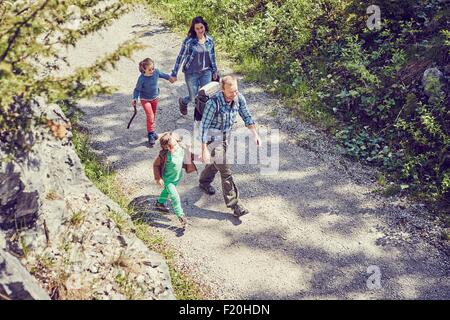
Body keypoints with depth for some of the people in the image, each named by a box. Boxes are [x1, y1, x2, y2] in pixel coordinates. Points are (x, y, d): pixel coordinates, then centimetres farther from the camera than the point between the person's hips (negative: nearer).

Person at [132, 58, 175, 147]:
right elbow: (137, 89, -18)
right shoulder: (142, 78, -29)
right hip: (145, 99, -5)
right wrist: (134, 99, -30)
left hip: (154, 98, 5)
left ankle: (151, 131, 40)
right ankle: (151, 135, -1)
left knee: (153, 116, 19)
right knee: (150, 116, -13)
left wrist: (169, 78, 22)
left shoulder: (156, 72, -17)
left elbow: (162, 74, 7)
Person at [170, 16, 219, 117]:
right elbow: (180, 57, -10)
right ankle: (183, 101, 44)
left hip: (206, 73, 3)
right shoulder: (189, 41, -16)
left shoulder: (210, 40, -3)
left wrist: (214, 71, 15)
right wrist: (174, 74, -8)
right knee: (193, 98, 8)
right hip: (191, 74, -3)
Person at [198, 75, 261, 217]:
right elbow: (203, 126, -26)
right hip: (213, 139, -7)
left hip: (226, 136, 7)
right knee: (225, 171, -7)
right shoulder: (213, 103, -31)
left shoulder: (239, 98, -13)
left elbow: (246, 116, 2)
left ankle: (204, 182, 55)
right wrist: (204, 150, -28)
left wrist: (255, 134, -7)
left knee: (216, 163, 28)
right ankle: (234, 203, -1)